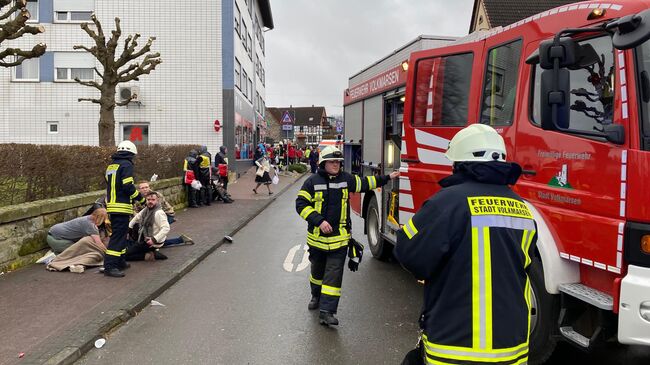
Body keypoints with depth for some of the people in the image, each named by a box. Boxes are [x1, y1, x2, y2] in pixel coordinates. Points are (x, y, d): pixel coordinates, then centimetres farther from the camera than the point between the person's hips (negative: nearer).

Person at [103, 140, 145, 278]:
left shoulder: (111, 166, 17)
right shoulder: (126, 165, -10)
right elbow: (128, 186, -18)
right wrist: (140, 198, -5)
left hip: (111, 205, 9)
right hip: (122, 207, -9)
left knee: (119, 234, 18)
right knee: (118, 236, -8)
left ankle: (119, 261, 25)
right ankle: (110, 266, -10)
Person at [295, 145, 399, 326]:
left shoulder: (346, 179, 3)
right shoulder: (312, 182, -7)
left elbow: (365, 183, 18)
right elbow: (301, 204, -10)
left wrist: (387, 177, 22)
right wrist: (319, 220, -19)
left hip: (339, 237, 1)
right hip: (317, 237, 0)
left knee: (334, 274, -5)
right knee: (318, 269, 19)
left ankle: (326, 311, -2)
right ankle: (316, 296, 45)